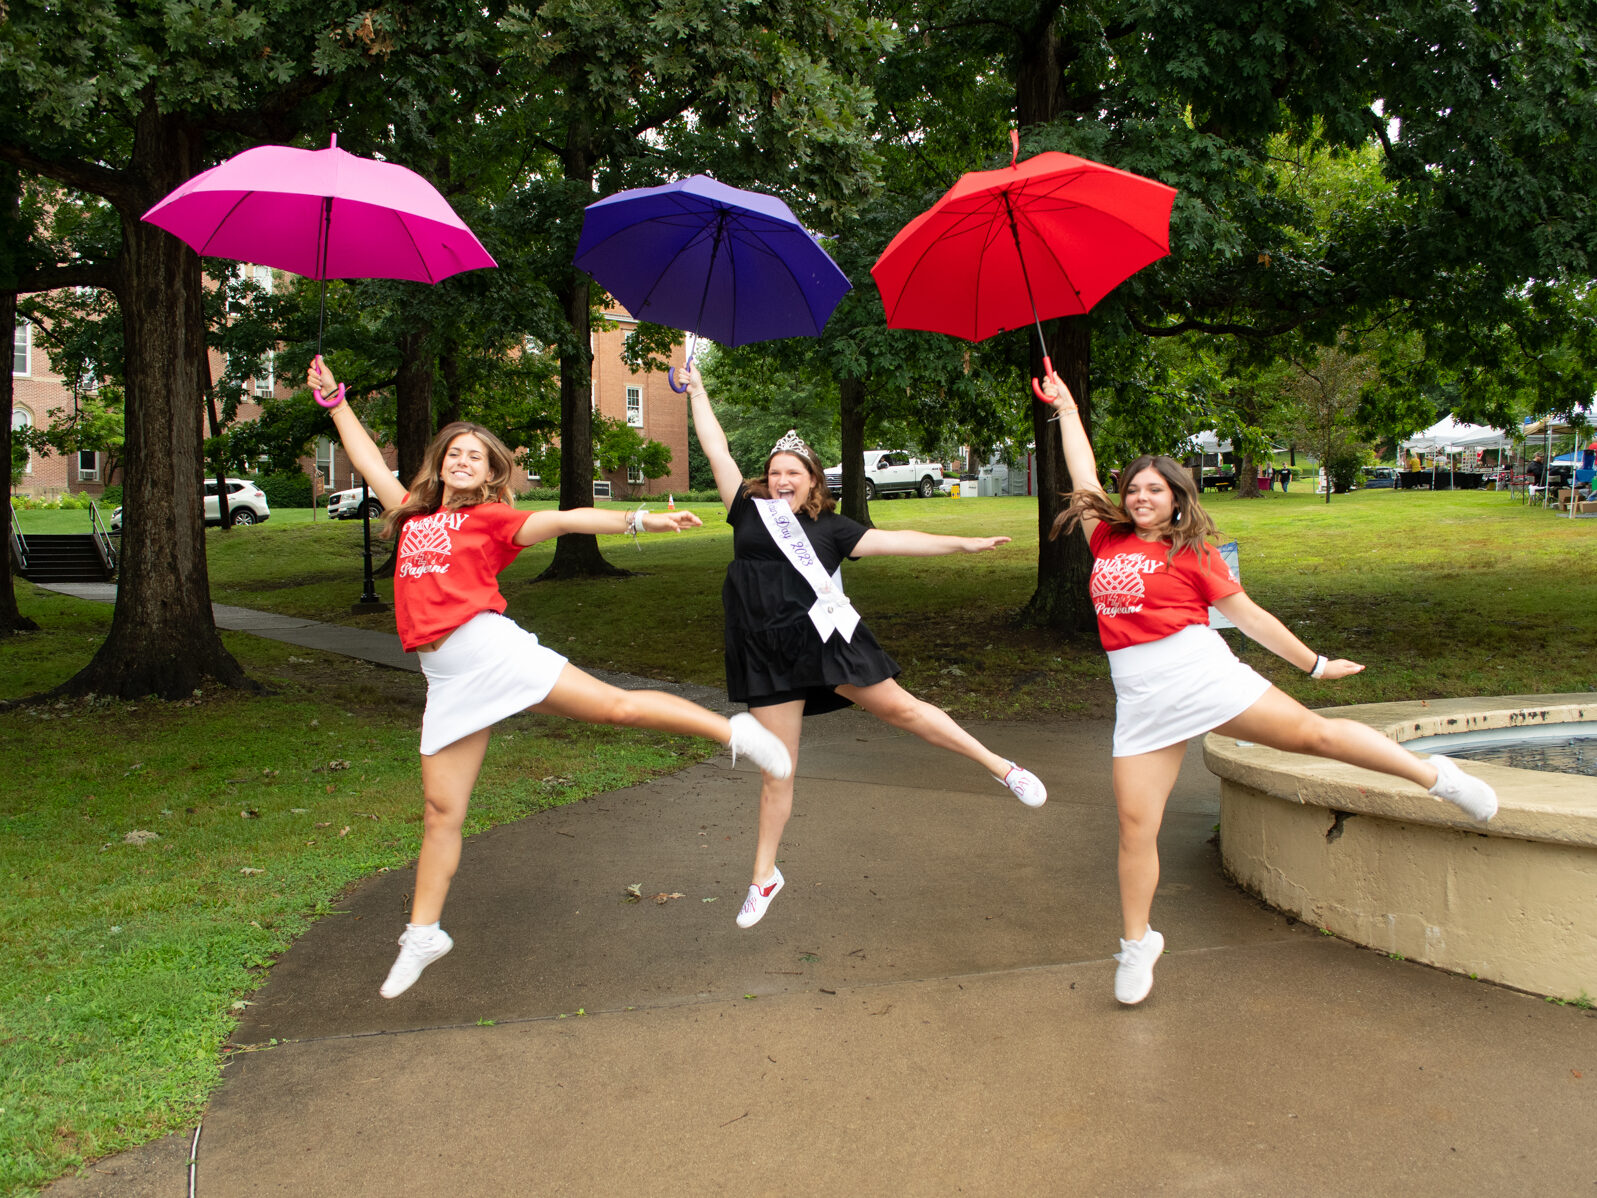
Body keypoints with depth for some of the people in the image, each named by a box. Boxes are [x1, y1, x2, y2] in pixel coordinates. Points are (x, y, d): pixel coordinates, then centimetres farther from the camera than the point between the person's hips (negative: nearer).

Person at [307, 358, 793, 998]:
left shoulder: (491, 519, 7)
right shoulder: (412, 514, 19)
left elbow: (565, 520, -1)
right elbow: (368, 461, 30)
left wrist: (639, 520, -9)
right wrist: (335, 400, 36)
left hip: (490, 647, -4)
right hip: (447, 677, 4)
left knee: (617, 705, -13)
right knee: (441, 808, 6)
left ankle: (734, 730, -1)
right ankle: (423, 934, 16)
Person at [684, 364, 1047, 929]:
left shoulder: (830, 529, 7)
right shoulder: (750, 509, 10)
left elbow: (896, 541, 4)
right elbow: (717, 449, 14)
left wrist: (964, 543, 0)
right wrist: (697, 392, 18)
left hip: (825, 638, -1)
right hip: (768, 656, 1)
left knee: (900, 708, 3)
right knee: (776, 770, 5)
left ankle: (1002, 767, 17)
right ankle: (764, 876, 19)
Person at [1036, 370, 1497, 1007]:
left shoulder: (1192, 553, 6)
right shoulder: (1108, 539, 14)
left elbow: (1248, 615, 11)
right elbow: (1083, 474, 24)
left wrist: (1313, 663, 14)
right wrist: (1066, 406, 30)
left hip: (1198, 669, -2)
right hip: (1139, 694, 3)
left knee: (1310, 733, -5)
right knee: (1136, 822, 0)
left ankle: (1435, 775, 15)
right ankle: (1137, 943, 14)